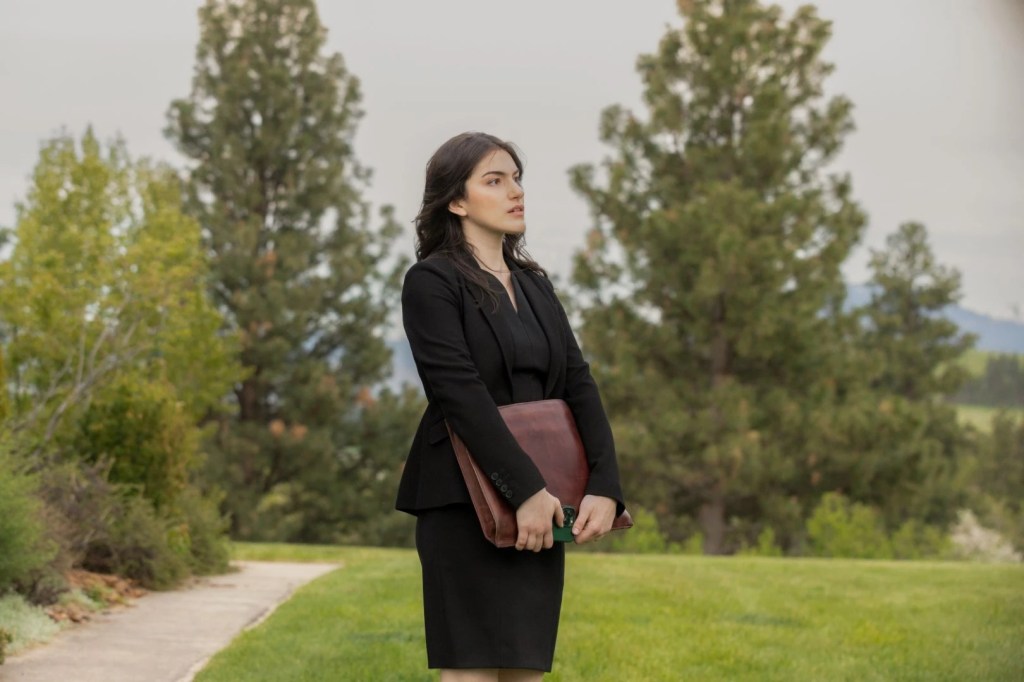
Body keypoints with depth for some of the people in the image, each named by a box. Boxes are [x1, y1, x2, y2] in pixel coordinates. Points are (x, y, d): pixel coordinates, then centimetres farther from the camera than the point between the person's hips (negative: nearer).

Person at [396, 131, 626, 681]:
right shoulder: (431, 282, -6)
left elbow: (578, 385, 7)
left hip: (539, 509, 7)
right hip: (465, 505, -7)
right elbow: (460, 394, -17)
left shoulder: (534, 285, 16)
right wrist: (526, 490, -24)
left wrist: (604, 488, -8)